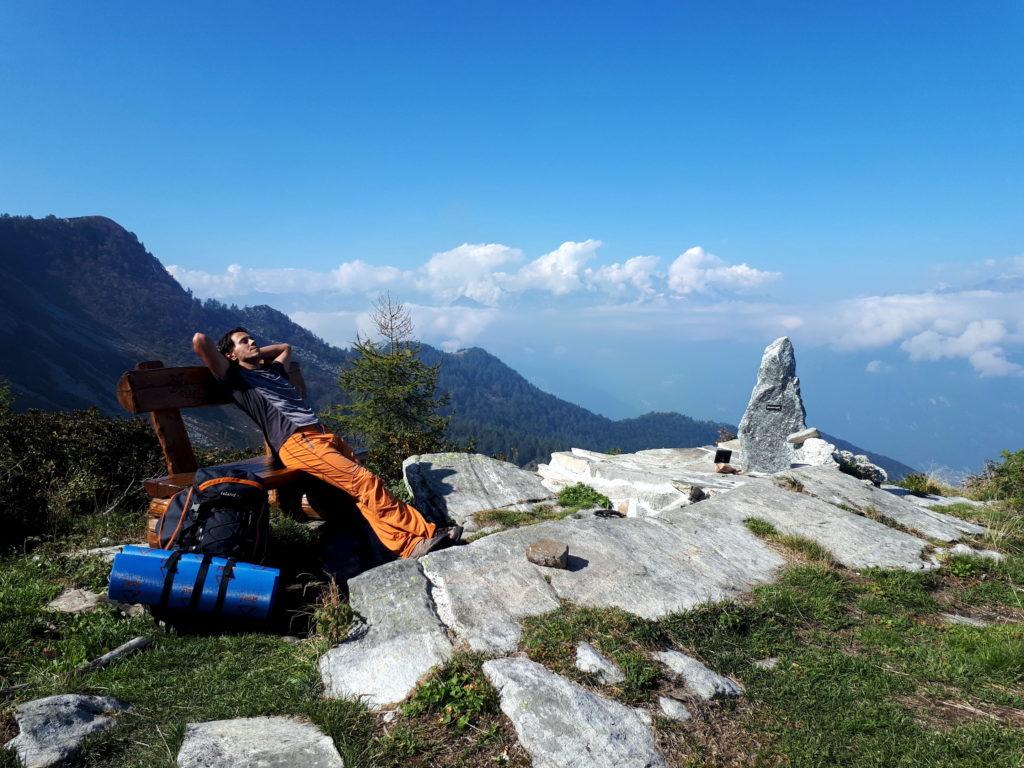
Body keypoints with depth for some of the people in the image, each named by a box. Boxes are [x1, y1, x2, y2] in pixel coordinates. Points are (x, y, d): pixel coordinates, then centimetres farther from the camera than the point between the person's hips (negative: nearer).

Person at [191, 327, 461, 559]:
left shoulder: (273, 370, 33)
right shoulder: (236, 377, 10)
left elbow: (286, 347, 55)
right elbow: (199, 340, -1)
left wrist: (257, 353, 43)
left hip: (324, 434, 8)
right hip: (297, 442, -8)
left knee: (365, 487, -10)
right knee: (365, 482, -20)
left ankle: (410, 544, -20)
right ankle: (424, 533, -19)